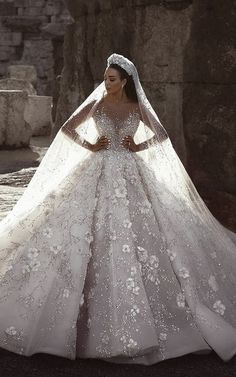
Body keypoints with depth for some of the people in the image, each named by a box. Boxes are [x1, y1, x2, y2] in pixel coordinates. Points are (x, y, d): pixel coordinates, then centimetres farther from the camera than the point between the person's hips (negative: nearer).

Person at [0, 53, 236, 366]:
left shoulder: (137, 108, 6)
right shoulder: (96, 104, 5)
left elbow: (162, 134, 14)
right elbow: (67, 129, 10)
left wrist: (139, 147, -1)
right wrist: (88, 146, -2)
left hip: (131, 174, 1)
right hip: (99, 174, 0)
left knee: (134, 232, -5)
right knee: (96, 233, -7)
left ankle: (136, 305, 8)